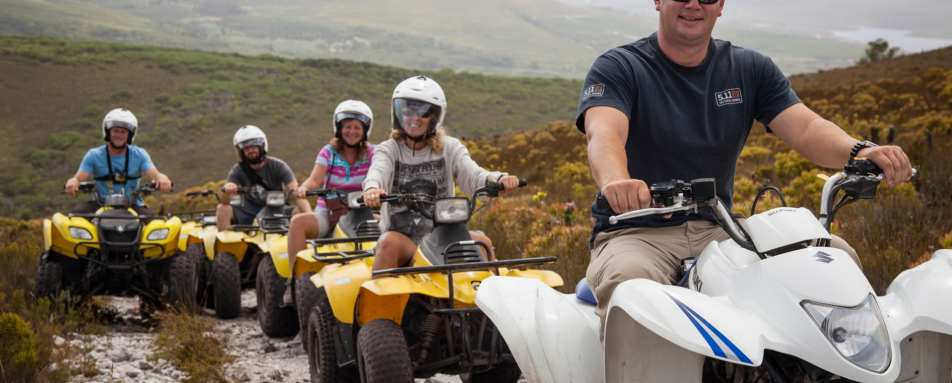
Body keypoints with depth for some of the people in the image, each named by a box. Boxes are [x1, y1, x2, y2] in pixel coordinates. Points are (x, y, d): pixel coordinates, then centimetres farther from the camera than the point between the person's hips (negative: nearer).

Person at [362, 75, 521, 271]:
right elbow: (377, 172, -15)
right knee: (389, 242, -34)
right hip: (403, 237, -1)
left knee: (481, 241, -24)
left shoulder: (450, 148, 10)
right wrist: (372, 189, -41)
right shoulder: (388, 150, 6)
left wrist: (498, 179, -30)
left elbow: (473, 174, -6)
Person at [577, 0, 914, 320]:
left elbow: (804, 128, -2)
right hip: (638, 233, -4)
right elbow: (603, 133, -22)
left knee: (838, 256, -14)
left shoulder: (750, 69, 12)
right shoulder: (618, 68, -1)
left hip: (718, 229, 4)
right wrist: (615, 181, -47)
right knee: (629, 280, -39)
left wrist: (859, 151, -25)